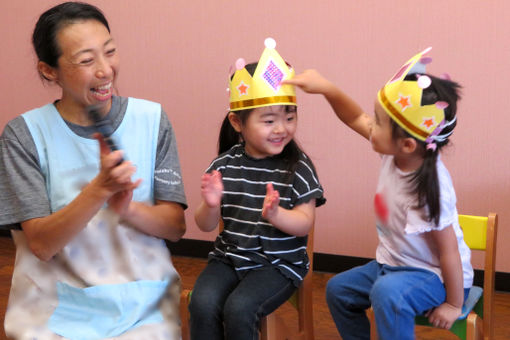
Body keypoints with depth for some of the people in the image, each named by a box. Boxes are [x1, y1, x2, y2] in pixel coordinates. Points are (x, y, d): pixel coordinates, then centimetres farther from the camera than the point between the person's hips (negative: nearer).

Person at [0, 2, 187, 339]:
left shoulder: (151, 119, 1)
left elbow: (176, 227, 1)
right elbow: (41, 245, -9)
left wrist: (127, 207, -19)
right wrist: (100, 188, -24)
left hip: (143, 305, 1)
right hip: (57, 311, -1)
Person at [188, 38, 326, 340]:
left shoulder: (298, 167, -8)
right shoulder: (225, 165, 0)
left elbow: (305, 224, -9)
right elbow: (207, 225, 4)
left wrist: (275, 214, -29)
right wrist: (211, 205, -19)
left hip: (279, 262, -3)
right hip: (229, 256, 3)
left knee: (239, 309, -25)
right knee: (202, 303, -22)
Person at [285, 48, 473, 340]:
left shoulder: (429, 190, -34)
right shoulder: (398, 153, -13)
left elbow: (449, 251, -25)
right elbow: (356, 118, 4)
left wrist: (453, 305, -15)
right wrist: (327, 88, -8)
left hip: (433, 274, -9)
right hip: (393, 264, 9)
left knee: (387, 293, -36)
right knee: (338, 289, 14)